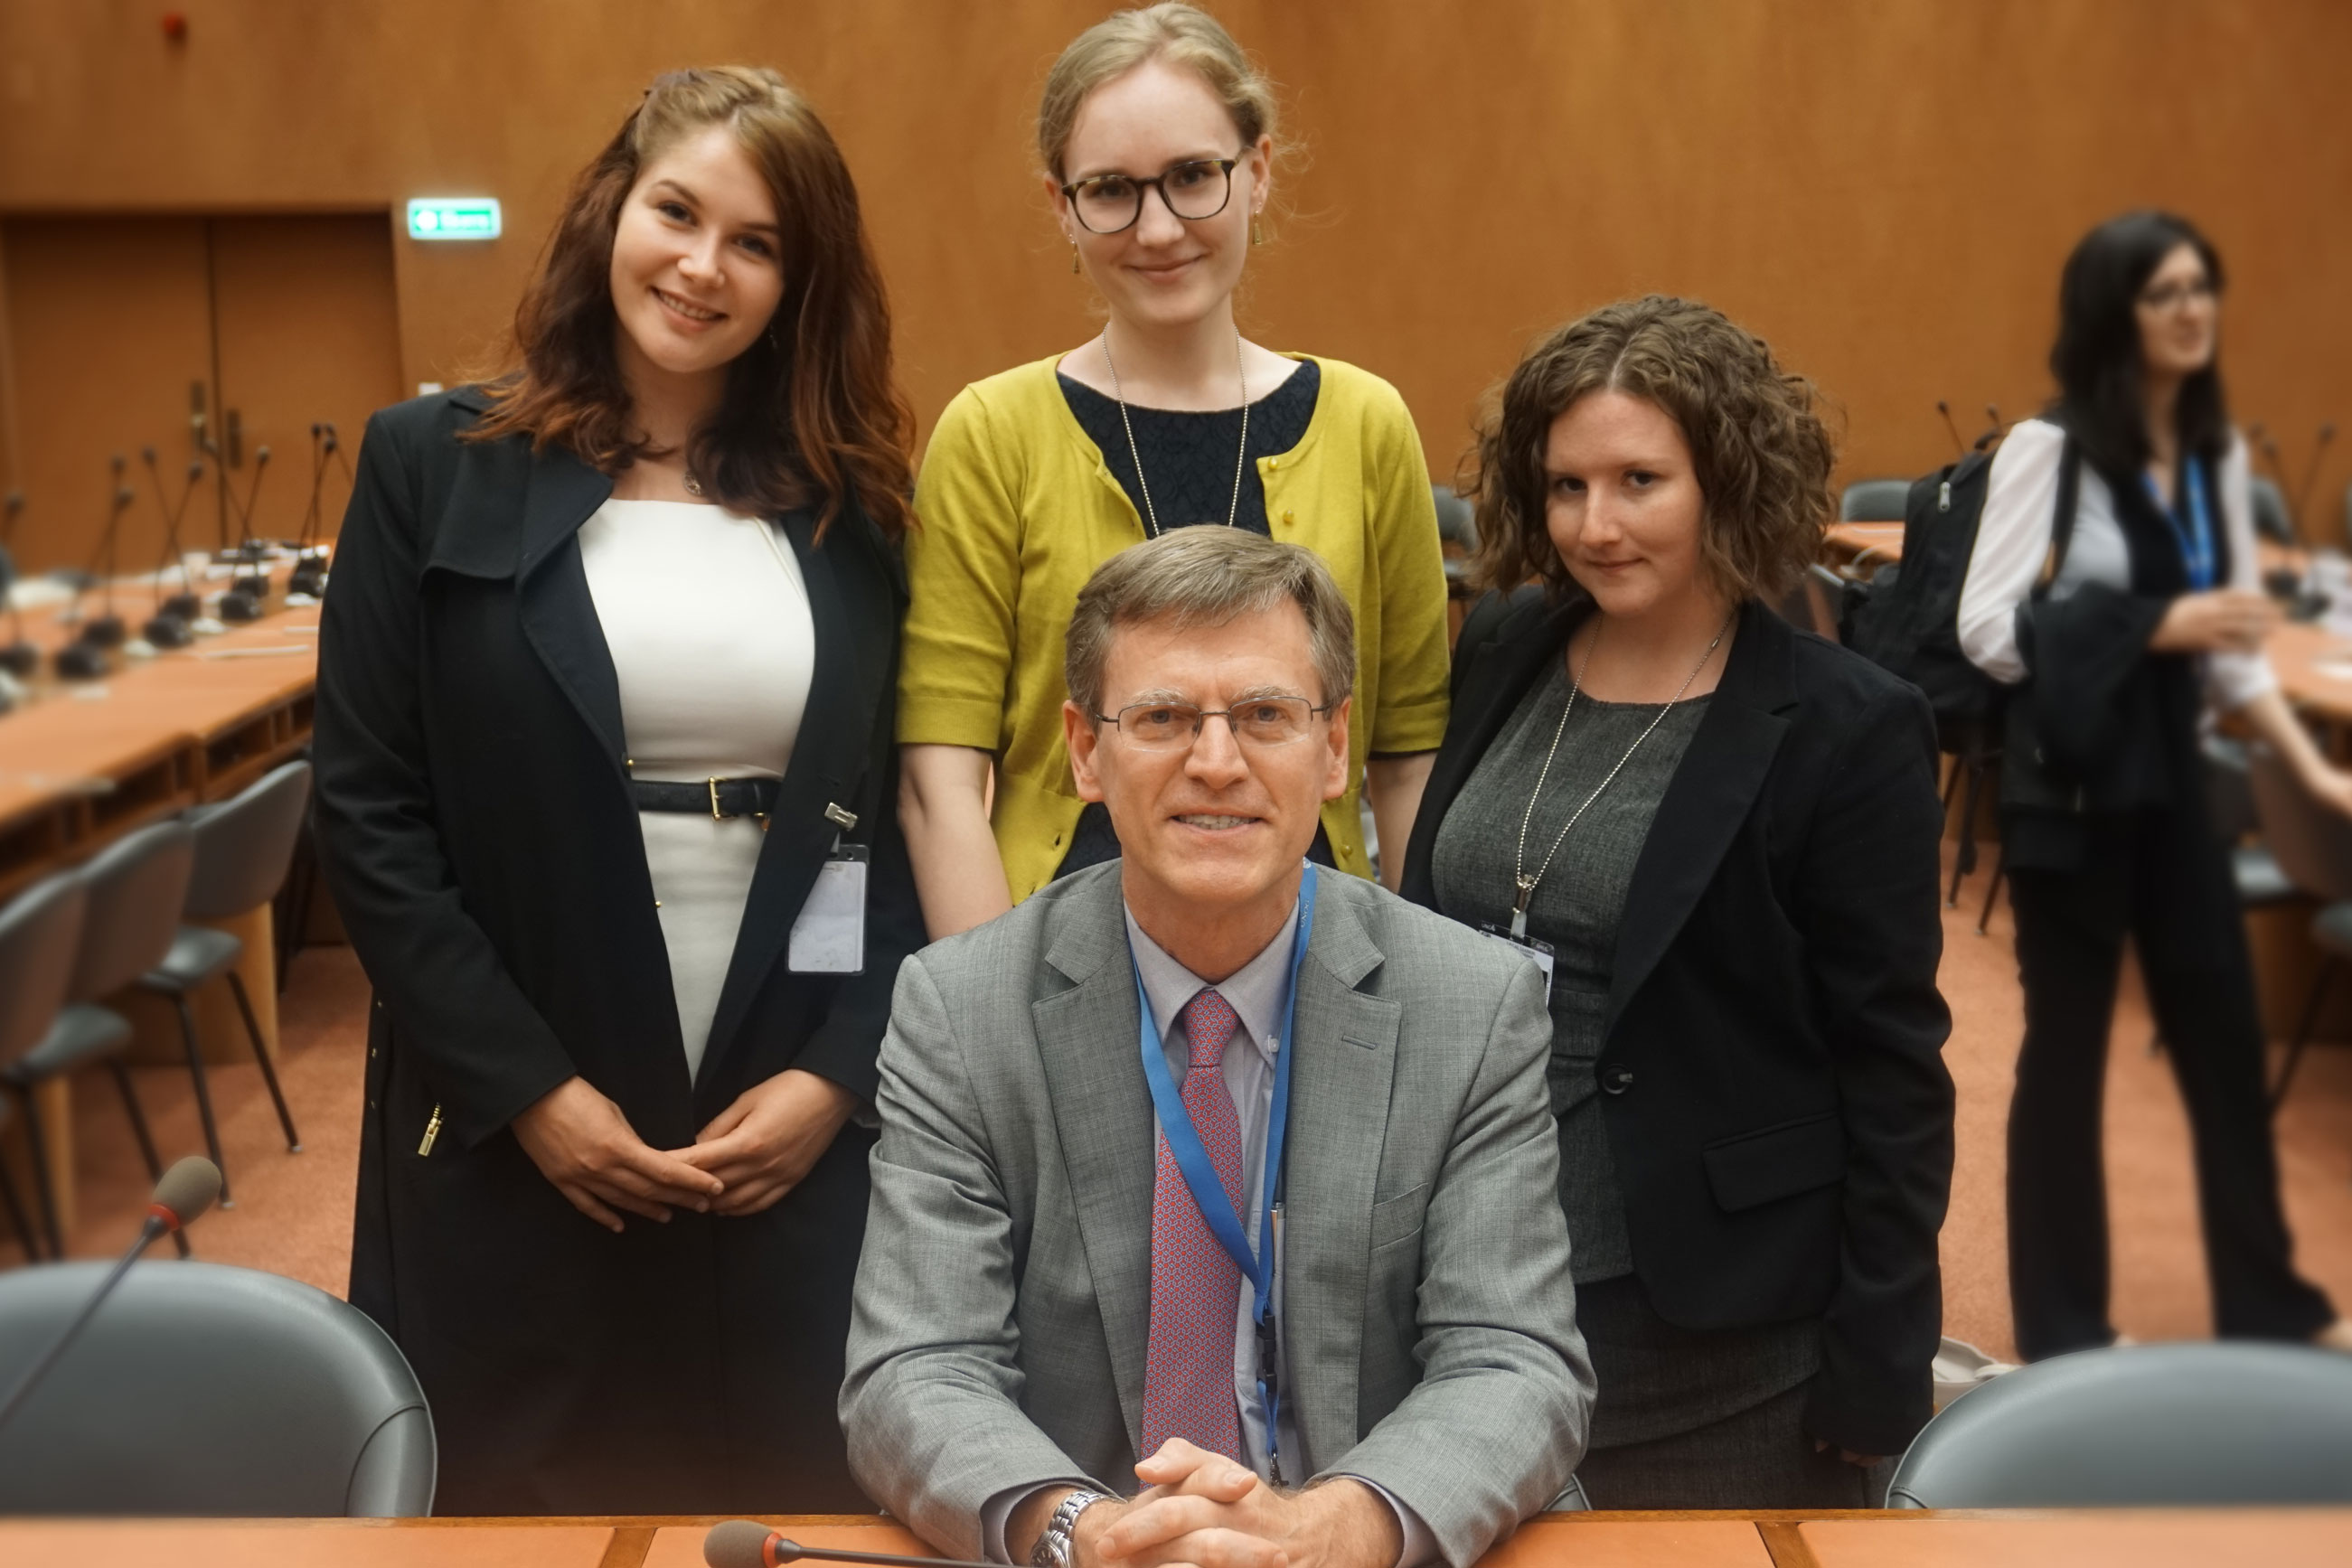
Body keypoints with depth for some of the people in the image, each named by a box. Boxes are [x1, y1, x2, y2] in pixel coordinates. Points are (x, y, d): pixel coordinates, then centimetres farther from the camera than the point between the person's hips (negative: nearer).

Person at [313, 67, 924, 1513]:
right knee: (516, 1503, 10)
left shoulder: (856, 503, 6)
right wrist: (526, 1087, -10)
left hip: (804, 1141, 2)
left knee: (795, 1503, 9)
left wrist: (841, 1072, -7)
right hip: (516, 1145, -1)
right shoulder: (436, 466, 1)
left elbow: (910, 814, 4)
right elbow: (369, 815, -3)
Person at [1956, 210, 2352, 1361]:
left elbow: (2236, 646, 10)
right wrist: (2161, 624, -20)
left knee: (2225, 1032, 13)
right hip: (2069, 783, -6)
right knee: (2067, 1047, 5)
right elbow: (1985, 630, -16)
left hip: (2171, 773, 6)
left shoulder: (2216, 455, 6)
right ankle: (2062, 1327, 20)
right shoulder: (2048, 449, -13)